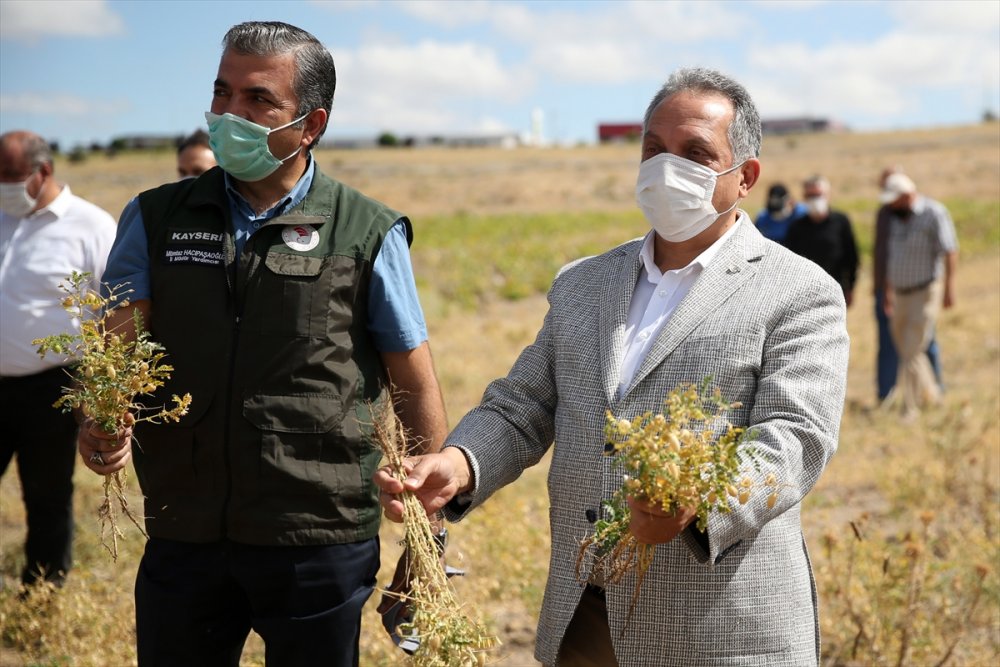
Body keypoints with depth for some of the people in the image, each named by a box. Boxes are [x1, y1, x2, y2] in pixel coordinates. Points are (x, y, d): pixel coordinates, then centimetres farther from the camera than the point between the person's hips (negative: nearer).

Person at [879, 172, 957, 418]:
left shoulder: (933, 213, -11)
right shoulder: (895, 216, 9)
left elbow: (950, 252, -14)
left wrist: (948, 287, -19)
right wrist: (888, 291, 18)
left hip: (925, 291, -7)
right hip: (901, 293, 7)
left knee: (911, 353, -8)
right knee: (903, 346, 12)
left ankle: (909, 409, -1)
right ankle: (930, 394, 31)